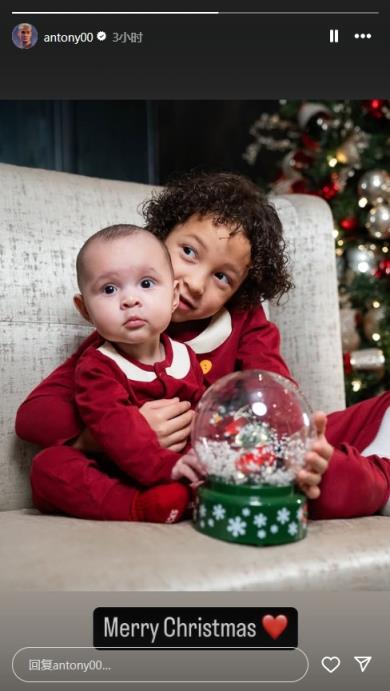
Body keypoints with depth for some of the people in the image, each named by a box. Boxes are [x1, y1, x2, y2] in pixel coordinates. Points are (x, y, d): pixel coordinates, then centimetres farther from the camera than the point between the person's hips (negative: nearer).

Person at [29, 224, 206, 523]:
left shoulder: (185, 356, 8)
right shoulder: (96, 366, -8)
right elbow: (116, 425, -23)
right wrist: (164, 464, -37)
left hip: (184, 480, 4)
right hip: (117, 479, -3)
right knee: (47, 465, -27)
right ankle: (141, 507, -35)